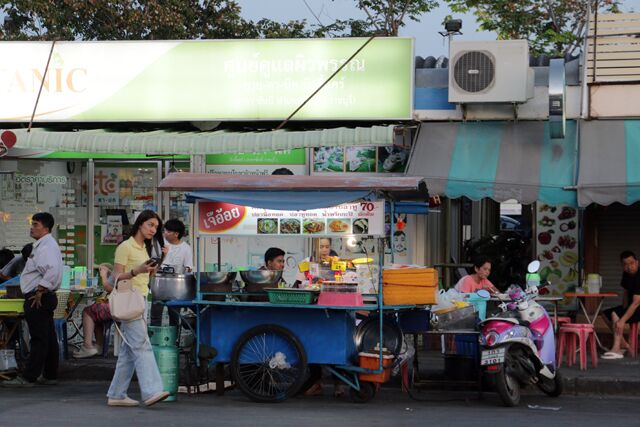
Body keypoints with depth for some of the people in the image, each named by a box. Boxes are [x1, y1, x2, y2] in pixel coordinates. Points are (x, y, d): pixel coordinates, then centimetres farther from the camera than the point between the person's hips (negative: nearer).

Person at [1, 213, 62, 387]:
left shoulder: (46, 246, -15)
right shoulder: (43, 245, 18)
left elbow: (53, 271, -28)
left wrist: (40, 291, -22)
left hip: (38, 299, -11)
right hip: (43, 298, 11)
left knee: (39, 339, -9)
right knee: (48, 338, 12)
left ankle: (28, 378, -9)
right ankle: (50, 375, 18)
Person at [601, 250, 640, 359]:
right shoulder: (626, 274, 2)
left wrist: (623, 320, -37)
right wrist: (624, 308, -2)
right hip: (630, 306, 10)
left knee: (615, 314, -27)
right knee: (606, 314, 7)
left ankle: (616, 350, -31)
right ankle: (623, 344, 4)